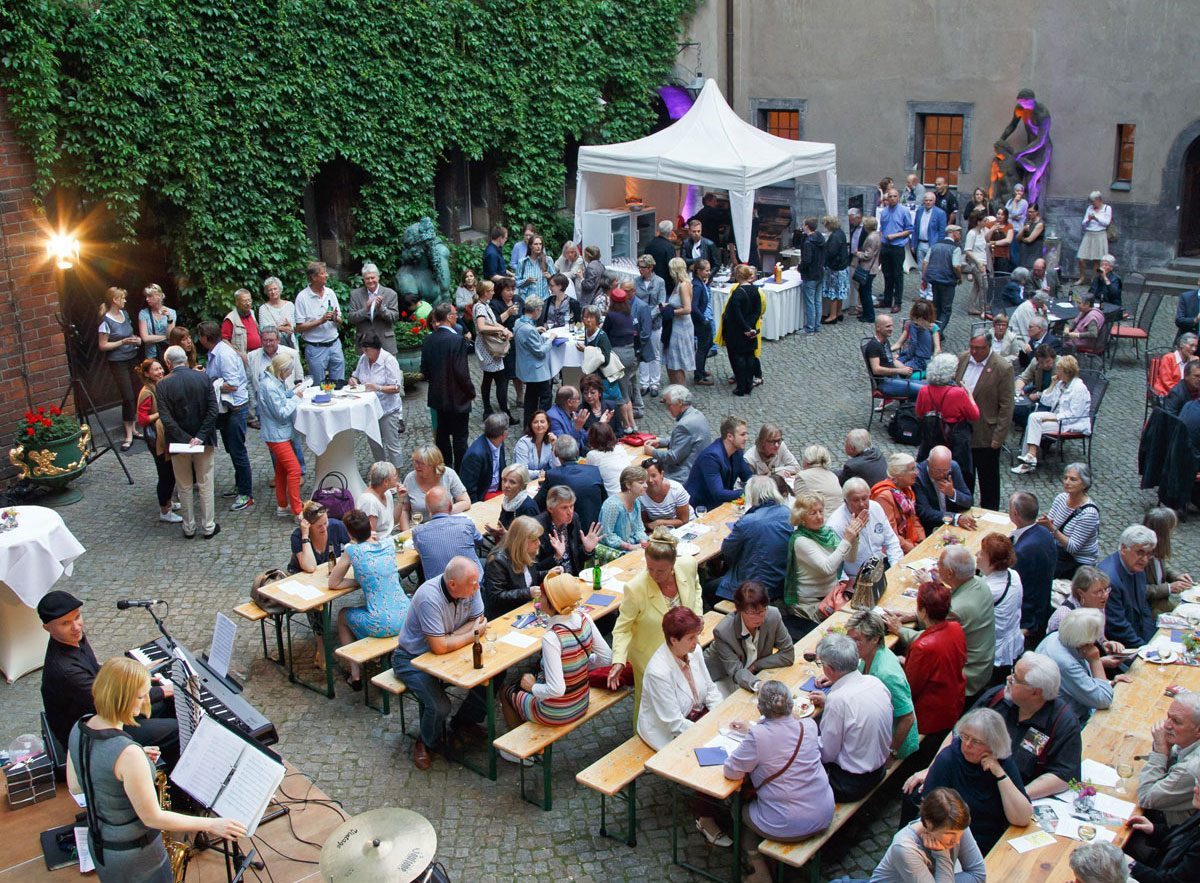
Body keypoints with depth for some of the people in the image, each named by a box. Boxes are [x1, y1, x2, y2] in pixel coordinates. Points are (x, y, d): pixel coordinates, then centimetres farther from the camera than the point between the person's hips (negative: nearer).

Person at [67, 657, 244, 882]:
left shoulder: (79, 729, -11)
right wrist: (211, 824, -19)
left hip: (99, 845, 7)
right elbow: (152, 818, -26)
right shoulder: (127, 753, -35)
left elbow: (74, 787, 5)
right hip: (133, 853, -7)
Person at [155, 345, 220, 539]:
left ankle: (188, 527, 23)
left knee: (184, 487, 14)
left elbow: (166, 418, -17)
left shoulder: (164, 384, -10)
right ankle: (208, 527, 16)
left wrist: (184, 440, -14)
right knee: (205, 485, 11)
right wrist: (200, 436, -12)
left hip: (179, 442, 0)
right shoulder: (202, 378, -7)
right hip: (203, 442, 1)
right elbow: (213, 409, -12)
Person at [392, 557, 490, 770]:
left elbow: (479, 621, -7)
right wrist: (473, 634, -19)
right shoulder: (430, 599, -35)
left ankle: (462, 723, 14)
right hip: (412, 658, -6)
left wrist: (448, 639, -23)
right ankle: (428, 743, 8)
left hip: (445, 650, 7)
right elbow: (439, 648, -34)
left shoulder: (470, 587, -14)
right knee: (439, 706, -27)